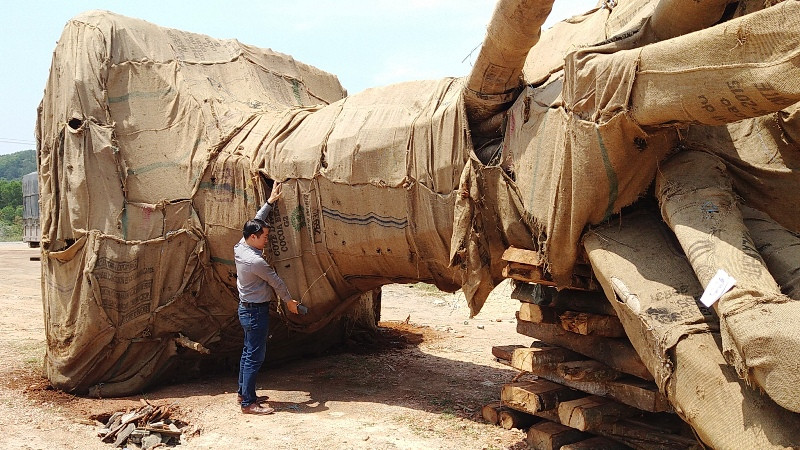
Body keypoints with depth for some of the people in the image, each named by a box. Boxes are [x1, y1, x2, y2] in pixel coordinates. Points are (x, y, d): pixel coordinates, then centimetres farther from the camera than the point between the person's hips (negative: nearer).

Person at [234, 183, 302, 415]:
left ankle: (244, 392, 29)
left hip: (246, 308, 10)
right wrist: (289, 301, 2)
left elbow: (256, 221, 13)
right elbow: (276, 281, -12)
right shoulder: (255, 261, -26)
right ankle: (248, 403, 1)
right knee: (255, 356, -4)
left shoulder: (240, 247, 0)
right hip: (256, 311, -10)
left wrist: (270, 202, 16)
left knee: (248, 352, 18)